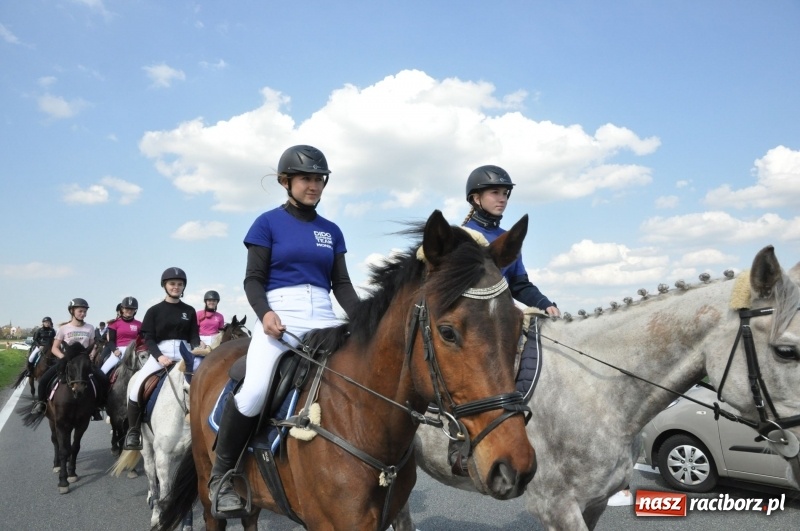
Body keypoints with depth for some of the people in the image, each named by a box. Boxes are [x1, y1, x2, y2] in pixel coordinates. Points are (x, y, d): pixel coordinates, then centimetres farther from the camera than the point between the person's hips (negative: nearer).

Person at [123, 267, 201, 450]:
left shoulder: (189, 311, 10)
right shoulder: (154, 311, 4)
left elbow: (194, 336, 7)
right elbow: (148, 338, -1)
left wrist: (197, 351, -15)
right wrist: (159, 356, -18)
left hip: (184, 354, 2)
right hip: (160, 353, -1)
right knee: (136, 389, -18)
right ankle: (133, 430, 3)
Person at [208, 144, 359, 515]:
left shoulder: (331, 231, 15)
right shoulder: (268, 223, 5)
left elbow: (342, 285, 14)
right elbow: (253, 280, 0)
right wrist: (264, 313, -20)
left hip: (323, 319, 4)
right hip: (278, 318, -4)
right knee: (254, 393, -26)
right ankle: (222, 473, 0)